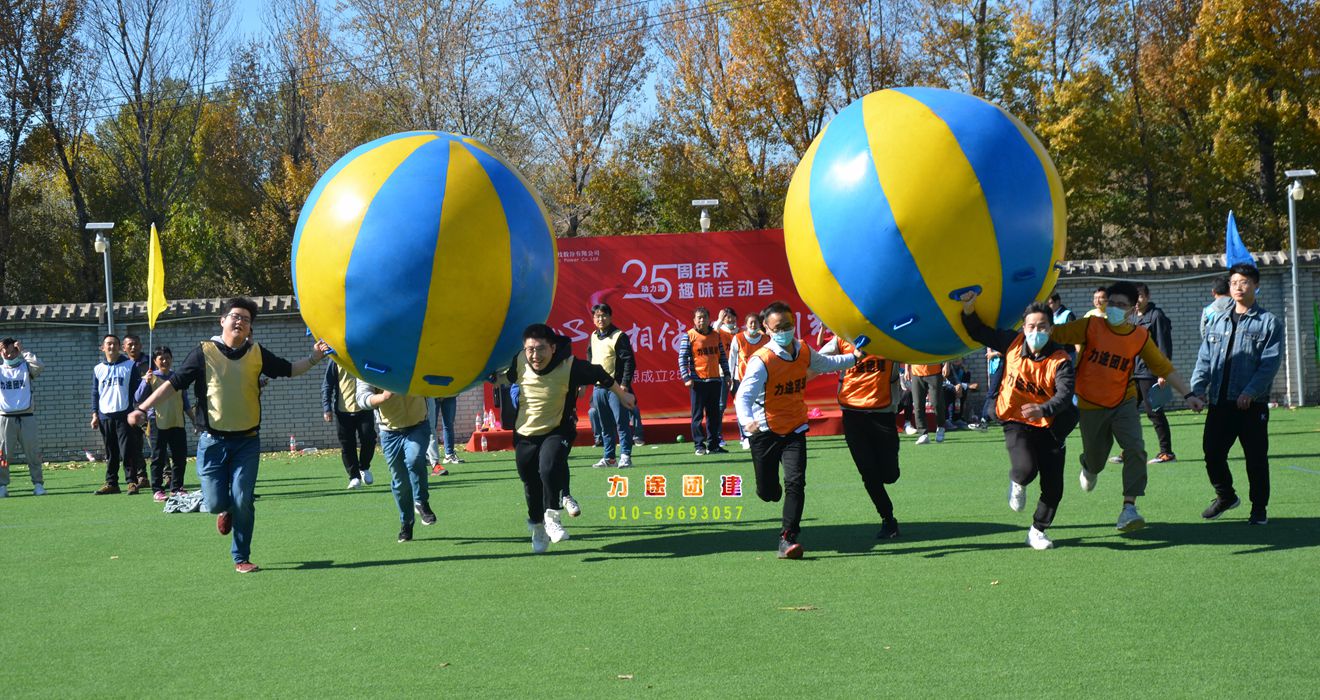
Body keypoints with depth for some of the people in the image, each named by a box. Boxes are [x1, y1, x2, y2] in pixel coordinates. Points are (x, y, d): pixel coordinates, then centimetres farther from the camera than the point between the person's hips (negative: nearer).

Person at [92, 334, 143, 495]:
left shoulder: (129, 366, 4)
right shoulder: (98, 369, 12)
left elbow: (136, 389, 4)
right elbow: (95, 393, 13)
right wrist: (95, 414, 6)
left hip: (124, 415, -3)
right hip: (105, 416, 3)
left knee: (126, 451, -6)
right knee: (110, 453, 7)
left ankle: (131, 482, -2)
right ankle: (111, 483, 11)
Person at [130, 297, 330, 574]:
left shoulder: (257, 353, 5)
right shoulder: (205, 352, -4)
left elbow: (289, 369, 15)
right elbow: (174, 383, -3)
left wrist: (314, 358, -2)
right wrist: (142, 409, -9)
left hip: (247, 441, 1)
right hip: (213, 440, -1)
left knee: (242, 503, -4)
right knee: (215, 502, -4)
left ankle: (241, 558, 11)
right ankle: (226, 511, 34)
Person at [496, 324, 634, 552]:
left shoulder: (570, 366, -24)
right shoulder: (520, 362, -14)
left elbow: (601, 376, -4)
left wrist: (622, 396, 10)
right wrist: (492, 377, 2)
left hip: (557, 431, -4)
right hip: (525, 434, 4)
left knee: (550, 468, -31)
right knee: (531, 484, 15)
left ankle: (552, 515, -7)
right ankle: (537, 527, 40)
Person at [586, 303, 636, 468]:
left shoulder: (619, 336, -6)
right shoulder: (593, 337, 14)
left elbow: (629, 361, -10)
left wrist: (625, 384, -16)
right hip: (598, 387, 6)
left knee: (621, 422, -7)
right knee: (605, 425, 10)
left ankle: (625, 456, -5)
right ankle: (608, 457, 15)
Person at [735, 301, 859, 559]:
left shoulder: (805, 352, -1)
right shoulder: (761, 360, -21)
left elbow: (825, 364, 23)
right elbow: (743, 395, -32)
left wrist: (854, 357, 19)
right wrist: (747, 419, -51)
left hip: (795, 428, 3)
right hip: (765, 431, -3)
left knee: (795, 482, -16)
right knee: (768, 493, 3)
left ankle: (788, 538, -8)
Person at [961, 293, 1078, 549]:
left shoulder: (1060, 360, -16)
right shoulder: (1013, 343, -7)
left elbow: (1065, 395, -29)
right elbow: (979, 333, 8)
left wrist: (1043, 410, -48)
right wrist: (969, 311, -10)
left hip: (1047, 425, 0)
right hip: (1016, 421, 0)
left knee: (1053, 487, 1)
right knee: (1026, 469, -27)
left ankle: (1038, 531, 25)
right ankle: (1017, 484, 12)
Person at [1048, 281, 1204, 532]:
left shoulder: (1140, 337, -5)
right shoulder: (1091, 326, -10)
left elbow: (1165, 368, 0)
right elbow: (1055, 333, -13)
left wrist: (1188, 394, -5)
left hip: (1124, 403, 1)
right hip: (1091, 406, -1)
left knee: (1135, 449, -22)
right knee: (1096, 460, 12)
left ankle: (1129, 507, -19)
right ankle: (1089, 468, 52)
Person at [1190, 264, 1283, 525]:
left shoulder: (1269, 323, 0)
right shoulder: (1218, 321, 15)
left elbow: (1270, 363, -9)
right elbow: (1205, 358, 12)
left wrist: (1250, 391, -20)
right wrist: (1198, 388, -4)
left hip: (1252, 404, -4)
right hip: (1219, 403, 4)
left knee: (1256, 457, 2)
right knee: (1212, 452, 5)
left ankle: (1259, 508, 15)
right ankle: (1225, 496, 27)